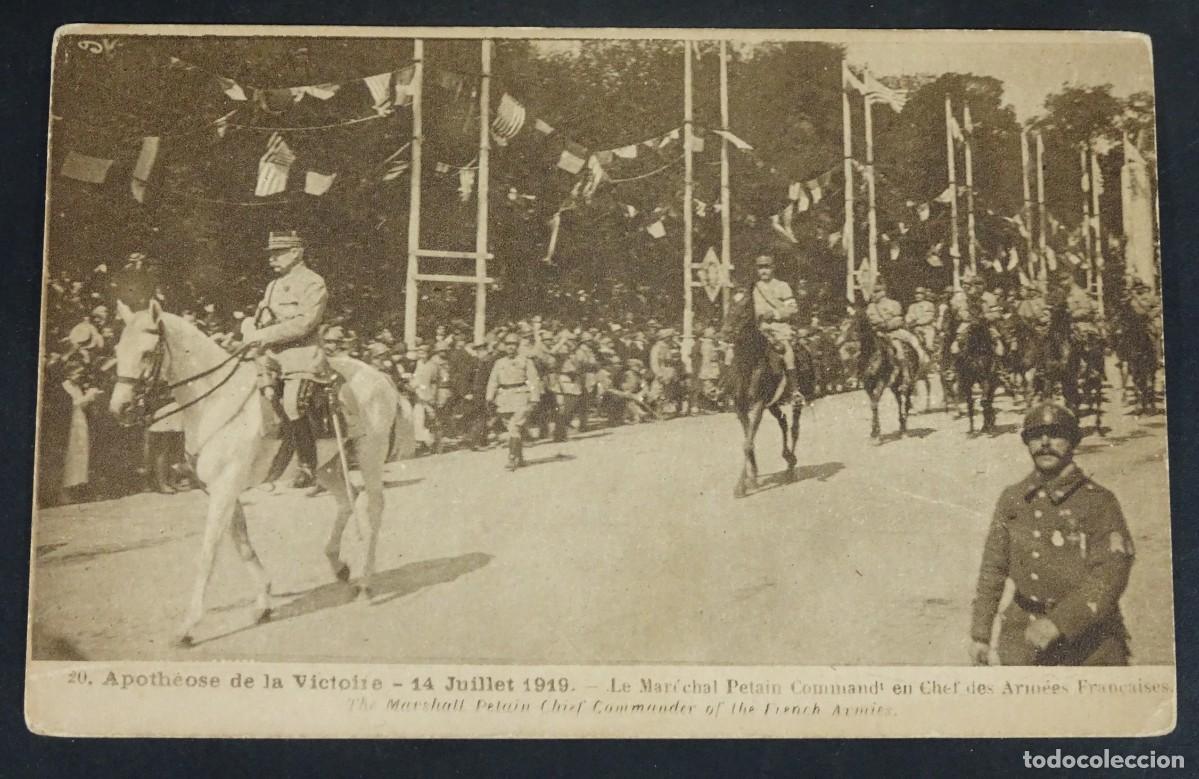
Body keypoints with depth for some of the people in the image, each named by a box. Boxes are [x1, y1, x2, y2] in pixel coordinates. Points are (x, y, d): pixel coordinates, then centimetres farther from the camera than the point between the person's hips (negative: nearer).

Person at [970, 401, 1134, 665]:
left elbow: (1111, 574, -14)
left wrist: (1059, 623, -23)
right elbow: (993, 567, 12)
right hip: (1024, 635, 3)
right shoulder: (1012, 500, 7)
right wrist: (979, 633, 10)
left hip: (1088, 639, -2)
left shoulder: (1099, 502, -5)